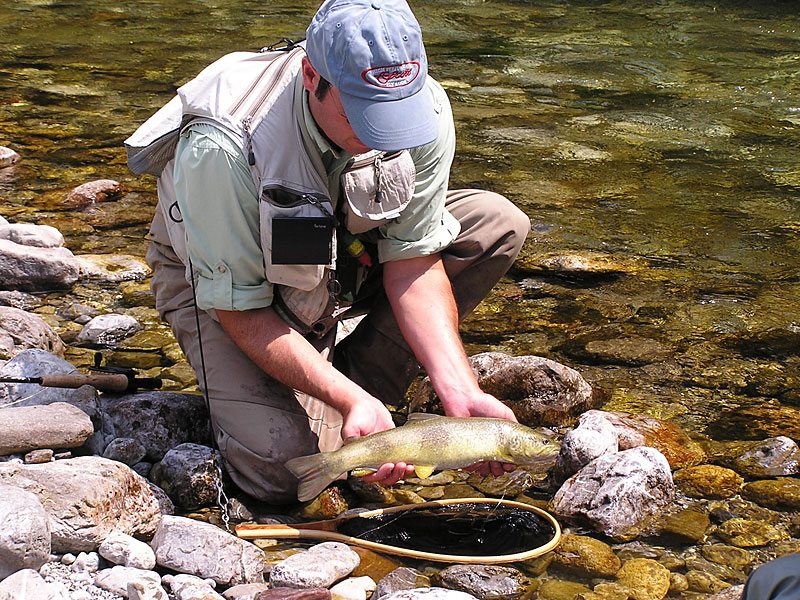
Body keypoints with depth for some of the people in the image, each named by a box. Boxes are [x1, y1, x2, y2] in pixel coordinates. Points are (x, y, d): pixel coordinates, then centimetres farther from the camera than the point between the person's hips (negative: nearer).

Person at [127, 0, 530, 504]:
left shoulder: (423, 108, -25)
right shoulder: (222, 147, -38)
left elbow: (414, 265, -18)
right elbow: (239, 309, -29)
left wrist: (461, 395, -30)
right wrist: (350, 401, -38)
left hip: (344, 256, 5)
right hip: (222, 279, -5)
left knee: (498, 225, -16)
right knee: (281, 466, -27)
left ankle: (364, 382, -7)